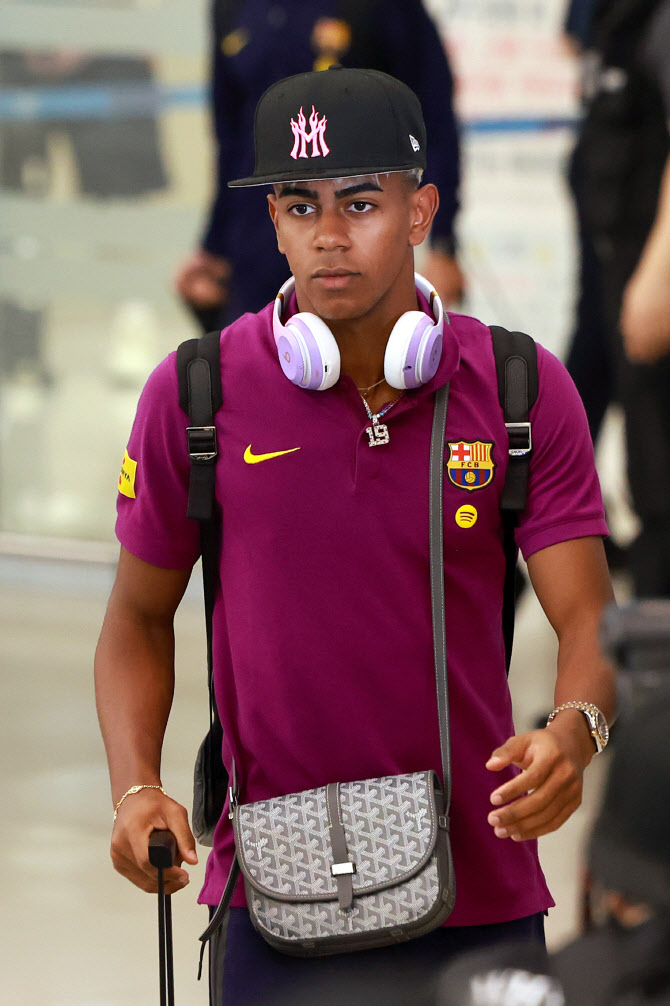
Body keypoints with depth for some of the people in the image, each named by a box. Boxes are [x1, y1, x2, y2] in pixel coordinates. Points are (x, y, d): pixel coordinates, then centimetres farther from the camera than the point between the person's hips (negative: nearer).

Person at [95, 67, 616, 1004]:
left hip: (480, 888, 1)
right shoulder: (195, 393, -3)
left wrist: (572, 735, -28)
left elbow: (589, 619, -6)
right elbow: (140, 617, 7)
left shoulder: (524, 390, -2)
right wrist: (136, 790, -9)